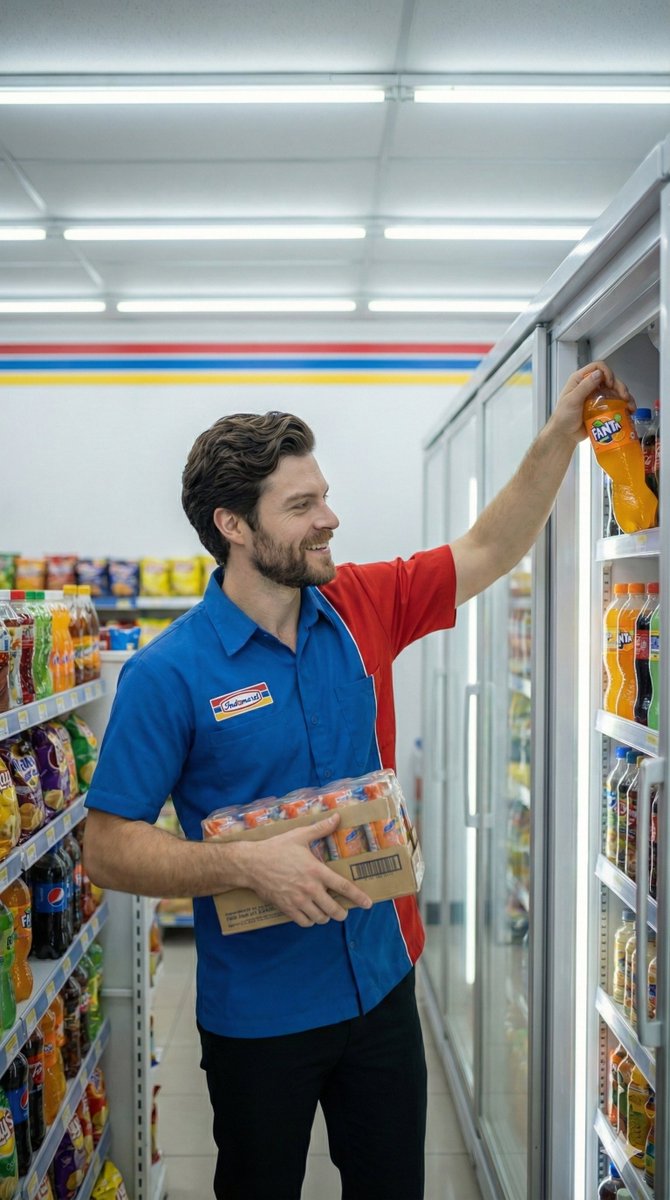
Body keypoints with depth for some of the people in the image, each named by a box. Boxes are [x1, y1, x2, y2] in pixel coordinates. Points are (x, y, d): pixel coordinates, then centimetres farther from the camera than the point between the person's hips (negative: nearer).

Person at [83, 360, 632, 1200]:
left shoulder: (360, 610, -2)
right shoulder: (168, 674, -18)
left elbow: (488, 551, 8)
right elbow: (107, 850, -17)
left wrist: (562, 433, 0)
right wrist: (248, 863, -30)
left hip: (383, 982, 5)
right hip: (259, 1015, -4)